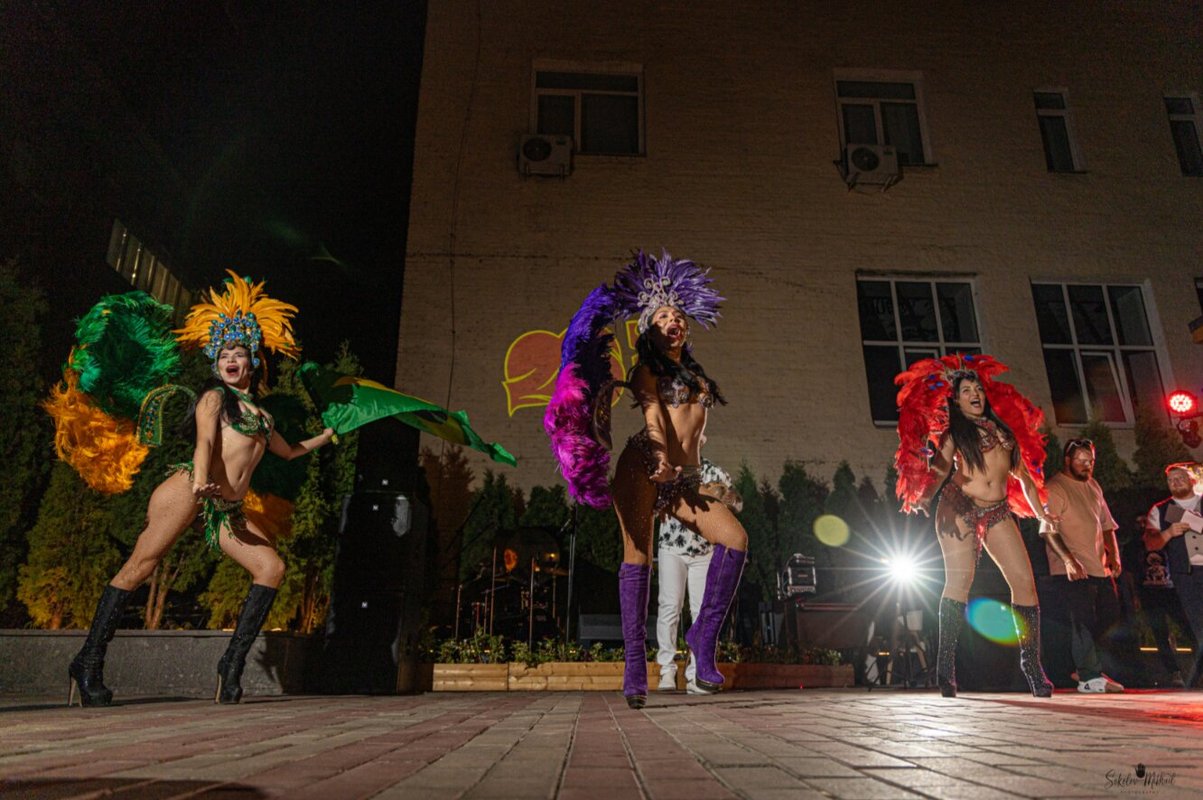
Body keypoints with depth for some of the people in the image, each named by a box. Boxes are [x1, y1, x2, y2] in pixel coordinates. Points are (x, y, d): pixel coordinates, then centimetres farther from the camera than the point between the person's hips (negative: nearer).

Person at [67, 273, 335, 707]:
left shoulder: (260, 414, 26)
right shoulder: (215, 397, 8)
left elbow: (288, 451, 43)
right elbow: (205, 441, -10)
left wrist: (324, 438, 53)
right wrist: (200, 480, -28)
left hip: (227, 509, 6)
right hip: (188, 491, -6)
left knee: (271, 568, -8)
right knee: (138, 567, -10)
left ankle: (233, 663, -5)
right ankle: (88, 663, 2)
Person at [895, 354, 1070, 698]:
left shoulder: (1004, 427, 19)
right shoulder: (953, 433, 9)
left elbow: (1024, 476, 21)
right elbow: (940, 471, 1)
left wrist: (1043, 518, 17)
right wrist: (924, 498, -18)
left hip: (998, 512, 4)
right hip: (958, 507, -4)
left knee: (1025, 581, -5)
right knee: (960, 578, -11)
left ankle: (1031, 662, 7)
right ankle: (946, 662, -7)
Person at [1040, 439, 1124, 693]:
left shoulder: (1093, 486, 16)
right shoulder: (1054, 488, -10)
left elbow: (1106, 524, 21)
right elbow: (1049, 530, -19)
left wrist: (1114, 555, 7)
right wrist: (1069, 560, -28)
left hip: (1099, 567, 9)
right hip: (1073, 570, -8)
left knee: (1110, 615, 12)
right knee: (1083, 621, -7)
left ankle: (1084, 667, 25)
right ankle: (1089, 677, 1)